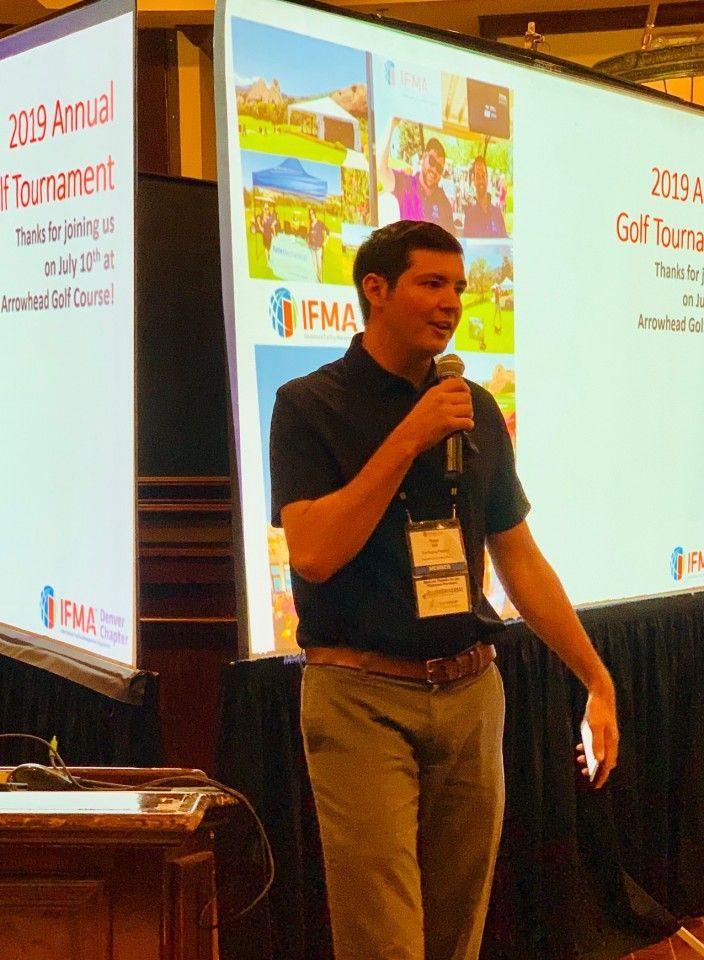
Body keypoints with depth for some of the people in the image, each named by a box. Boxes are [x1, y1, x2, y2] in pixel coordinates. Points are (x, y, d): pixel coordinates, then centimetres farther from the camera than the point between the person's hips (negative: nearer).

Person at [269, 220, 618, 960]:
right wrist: (409, 437, -18)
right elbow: (313, 554, -17)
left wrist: (598, 681, 10)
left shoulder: (477, 410, 9)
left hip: (469, 691, 5)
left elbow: (519, 560, 13)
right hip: (362, 697, -5)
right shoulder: (310, 405, -5)